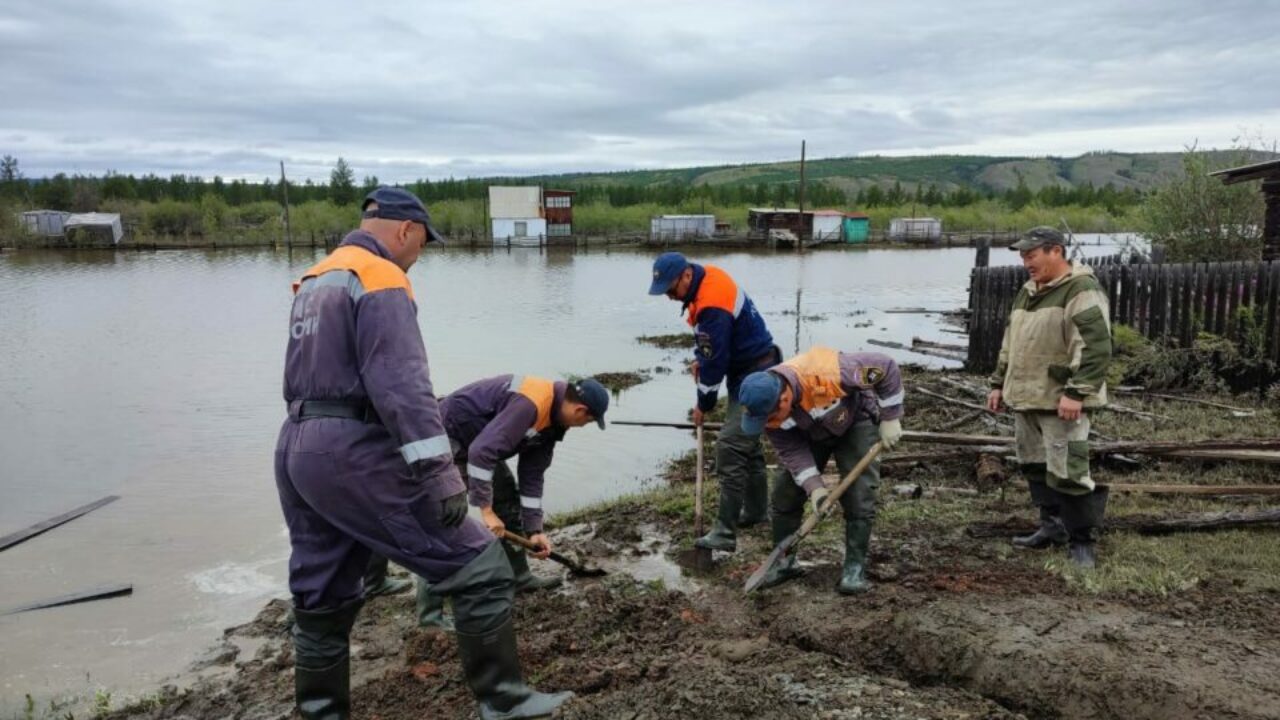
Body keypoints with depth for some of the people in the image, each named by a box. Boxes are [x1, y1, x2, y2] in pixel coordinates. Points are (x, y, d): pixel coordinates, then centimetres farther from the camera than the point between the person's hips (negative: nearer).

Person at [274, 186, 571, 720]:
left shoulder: (313, 282, 19)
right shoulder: (381, 279, -10)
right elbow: (400, 383, -21)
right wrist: (439, 471, -24)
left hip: (297, 451, 10)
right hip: (353, 453, -10)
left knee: (322, 598, 17)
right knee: (478, 567, -3)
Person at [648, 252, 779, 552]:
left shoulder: (712, 306, -29)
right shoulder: (707, 276, 2)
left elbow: (715, 361, -22)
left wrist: (704, 405, -10)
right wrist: (698, 358, 8)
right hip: (748, 370, 11)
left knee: (730, 448, -14)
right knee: (748, 442, 20)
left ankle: (725, 532, -11)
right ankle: (756, 511, 35)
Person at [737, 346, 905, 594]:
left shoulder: (827, 373, -44)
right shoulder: (764, 403, -29)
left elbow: (886, 367, -30)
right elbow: (791, 451, -20)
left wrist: (890, 419, -22)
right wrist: (814, 487, -32)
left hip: (856, 422, -3)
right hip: (808, 432, 4)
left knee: (859, 495, -13)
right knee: (785, 492, -3)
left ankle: (855, 567, -1)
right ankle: (783, 561, 12)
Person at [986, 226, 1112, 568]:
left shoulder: (1081, 291, -13)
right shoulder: (1028, 292, 17)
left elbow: (1095, 347, -21)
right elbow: (1010, 343, 24)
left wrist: (1077, 393, -25)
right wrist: (999, 383, 21)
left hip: (1059, 402, -9)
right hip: (1025, 399, 9)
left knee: (1067, 472, -7)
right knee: (1035, 465, 15)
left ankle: (1082, 541, 6)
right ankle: (1052, 525, 29)